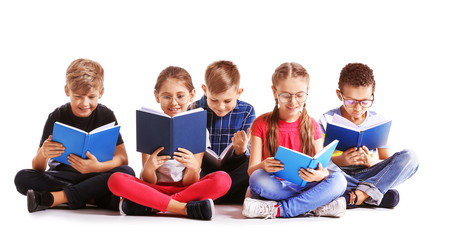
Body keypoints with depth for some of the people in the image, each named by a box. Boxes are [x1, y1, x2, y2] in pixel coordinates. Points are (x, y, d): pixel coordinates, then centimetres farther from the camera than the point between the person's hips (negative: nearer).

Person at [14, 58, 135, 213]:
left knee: (127, 173, -31)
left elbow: (122, 158, -11)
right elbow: (38, 169, -6)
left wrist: (98, 167, -33)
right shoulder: (57, 117, -3)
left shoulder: (106, 116, -2)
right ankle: (91, 198, -27)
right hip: (61, 176, 0)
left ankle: (52, 198, -32)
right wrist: (43, 154, -32)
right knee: (22, 178, -26)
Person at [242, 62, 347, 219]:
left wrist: (320, 175, -25)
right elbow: (251, 170, -3)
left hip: (303, 187, 2)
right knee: (257, 178, -36)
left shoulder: (312, 126, 10)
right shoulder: (261, 124, 4)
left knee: (338, 180, -26)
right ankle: (317, 207, -29)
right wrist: (263, 166, -29)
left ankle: (276, 210, -29)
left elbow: (321, 167, 2)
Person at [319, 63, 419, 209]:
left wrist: (372, 162, -17)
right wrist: (340, 160, -26)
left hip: (367, 175, 2)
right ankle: (373, 194, -31)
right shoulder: (327, 120, -1)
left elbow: (388, 162, 7)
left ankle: (360, 194, -34)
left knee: (409, 157, -20)